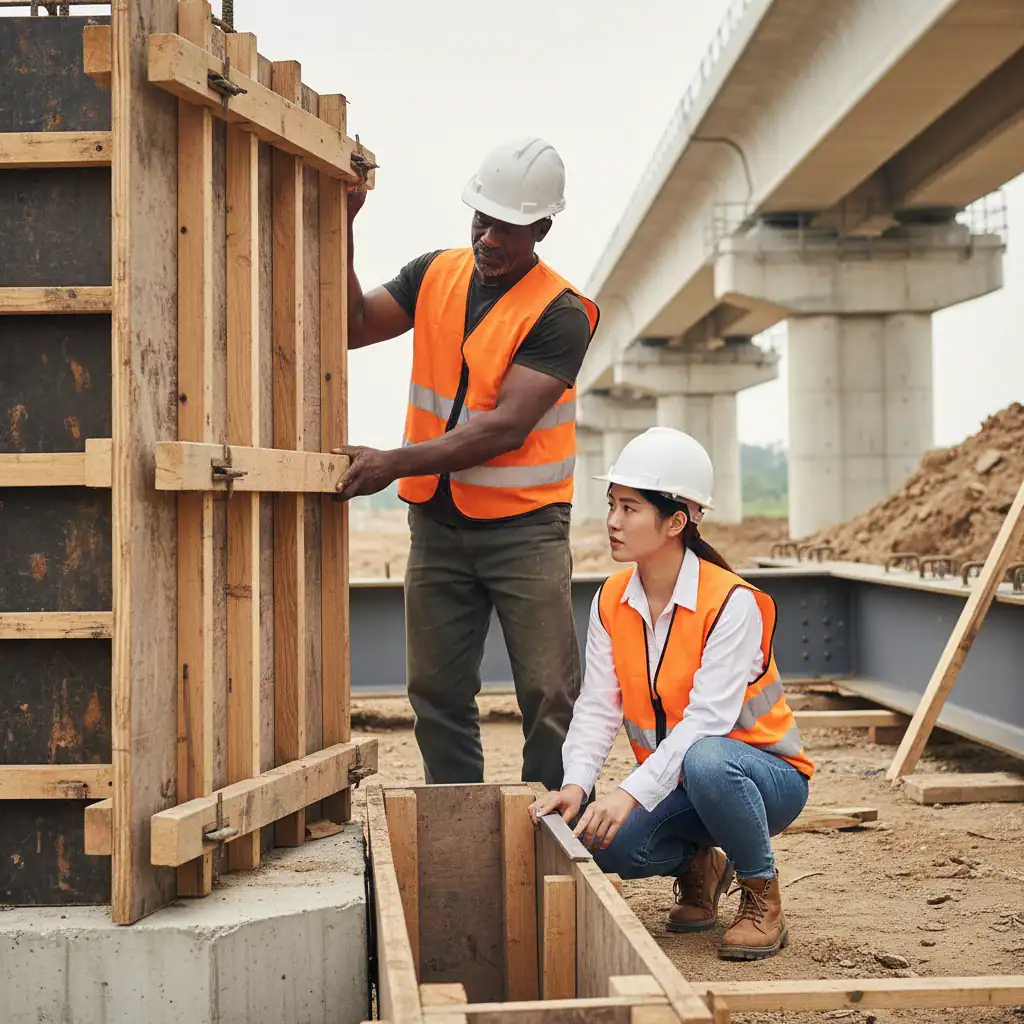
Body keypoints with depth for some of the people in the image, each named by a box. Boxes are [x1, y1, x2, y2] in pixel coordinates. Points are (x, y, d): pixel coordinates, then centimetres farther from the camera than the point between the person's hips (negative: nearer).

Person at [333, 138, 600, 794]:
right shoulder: (436, 275, 7)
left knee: (550, 696, -5)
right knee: (437, 692, 7)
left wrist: (397, 462, -27)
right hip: (438, 524, 5)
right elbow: (353, 327, -3)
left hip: (524, 526, -5)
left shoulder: (561, 314, -11)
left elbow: (506, 426, -20)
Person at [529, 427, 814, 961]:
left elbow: (707, 718, -30)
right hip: (672, 780, 5)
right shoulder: (611, 602, -2)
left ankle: (762, 897, -13)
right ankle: (699, 865, 10)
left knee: (706, 762, -40)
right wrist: (576, 785, -27)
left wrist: (632, 792, -41)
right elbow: (597, 708, -8)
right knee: (603, 843, -25)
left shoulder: (732, 602, -22)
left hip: (765, 775, -5)